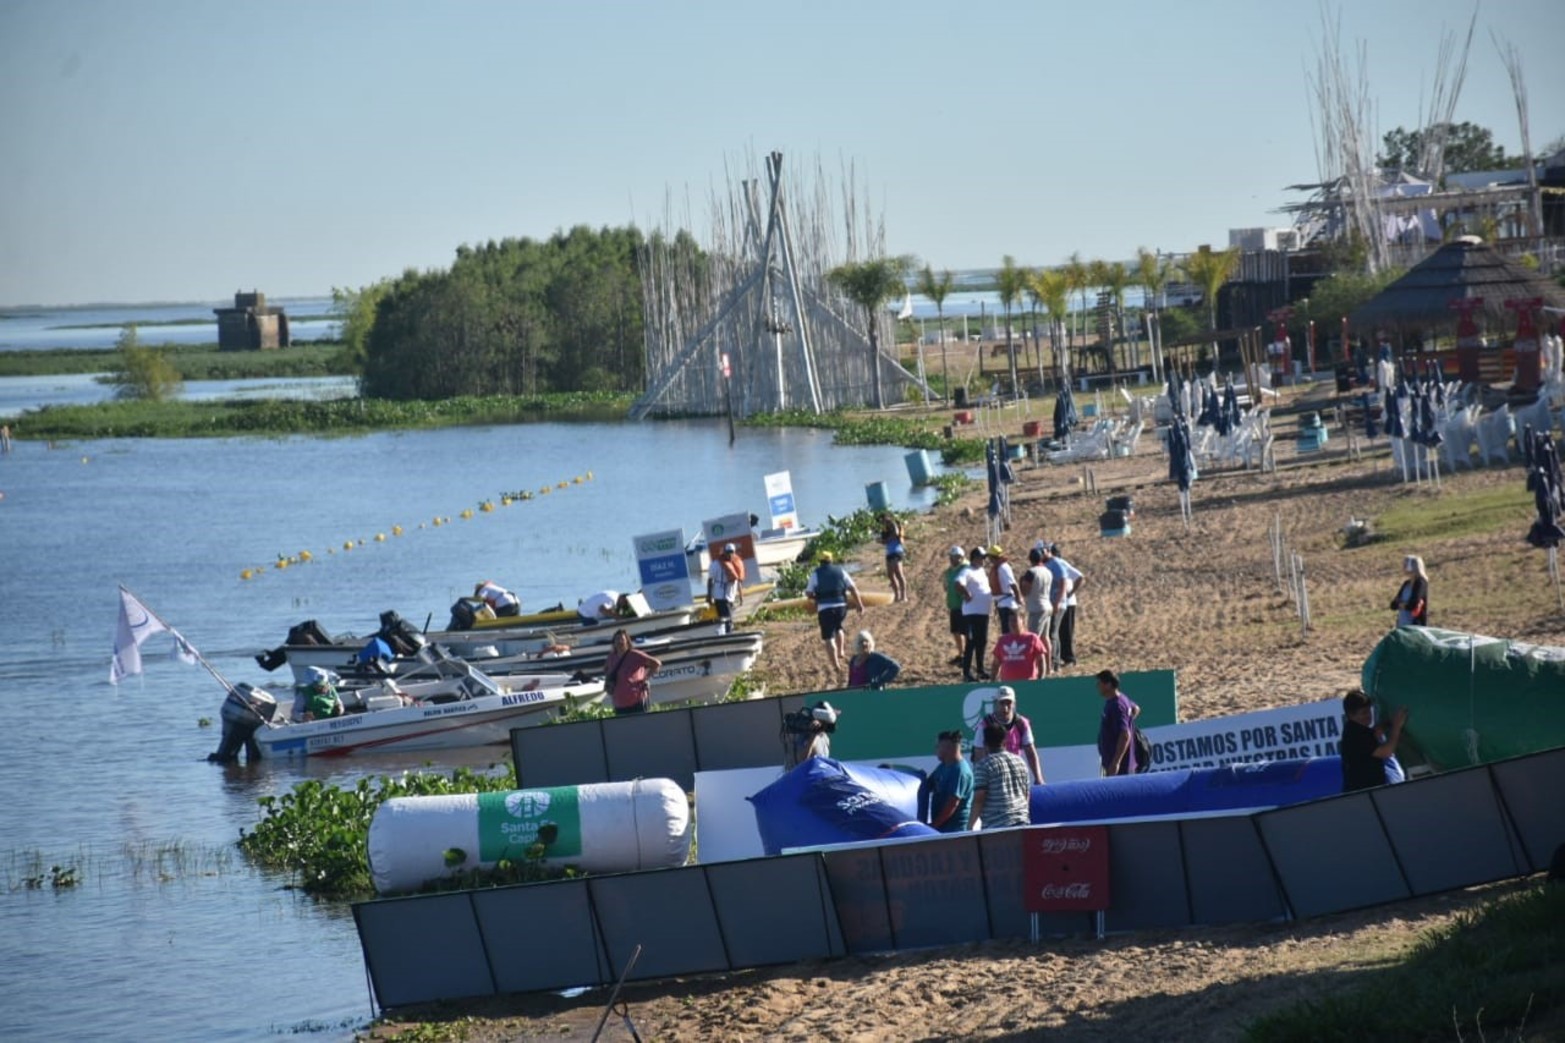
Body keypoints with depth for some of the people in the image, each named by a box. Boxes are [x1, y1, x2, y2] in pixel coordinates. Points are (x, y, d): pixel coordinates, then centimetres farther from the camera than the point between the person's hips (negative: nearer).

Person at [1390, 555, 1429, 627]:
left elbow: (1412, 604, -21)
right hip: (1403, 625, 8)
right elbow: (1393, 604, 10)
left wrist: (1402, 605, -3)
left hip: (1415, 626, -8)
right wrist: (1402, 604, -10)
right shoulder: (1407, 583, 12)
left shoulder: (1420, 583, -11)